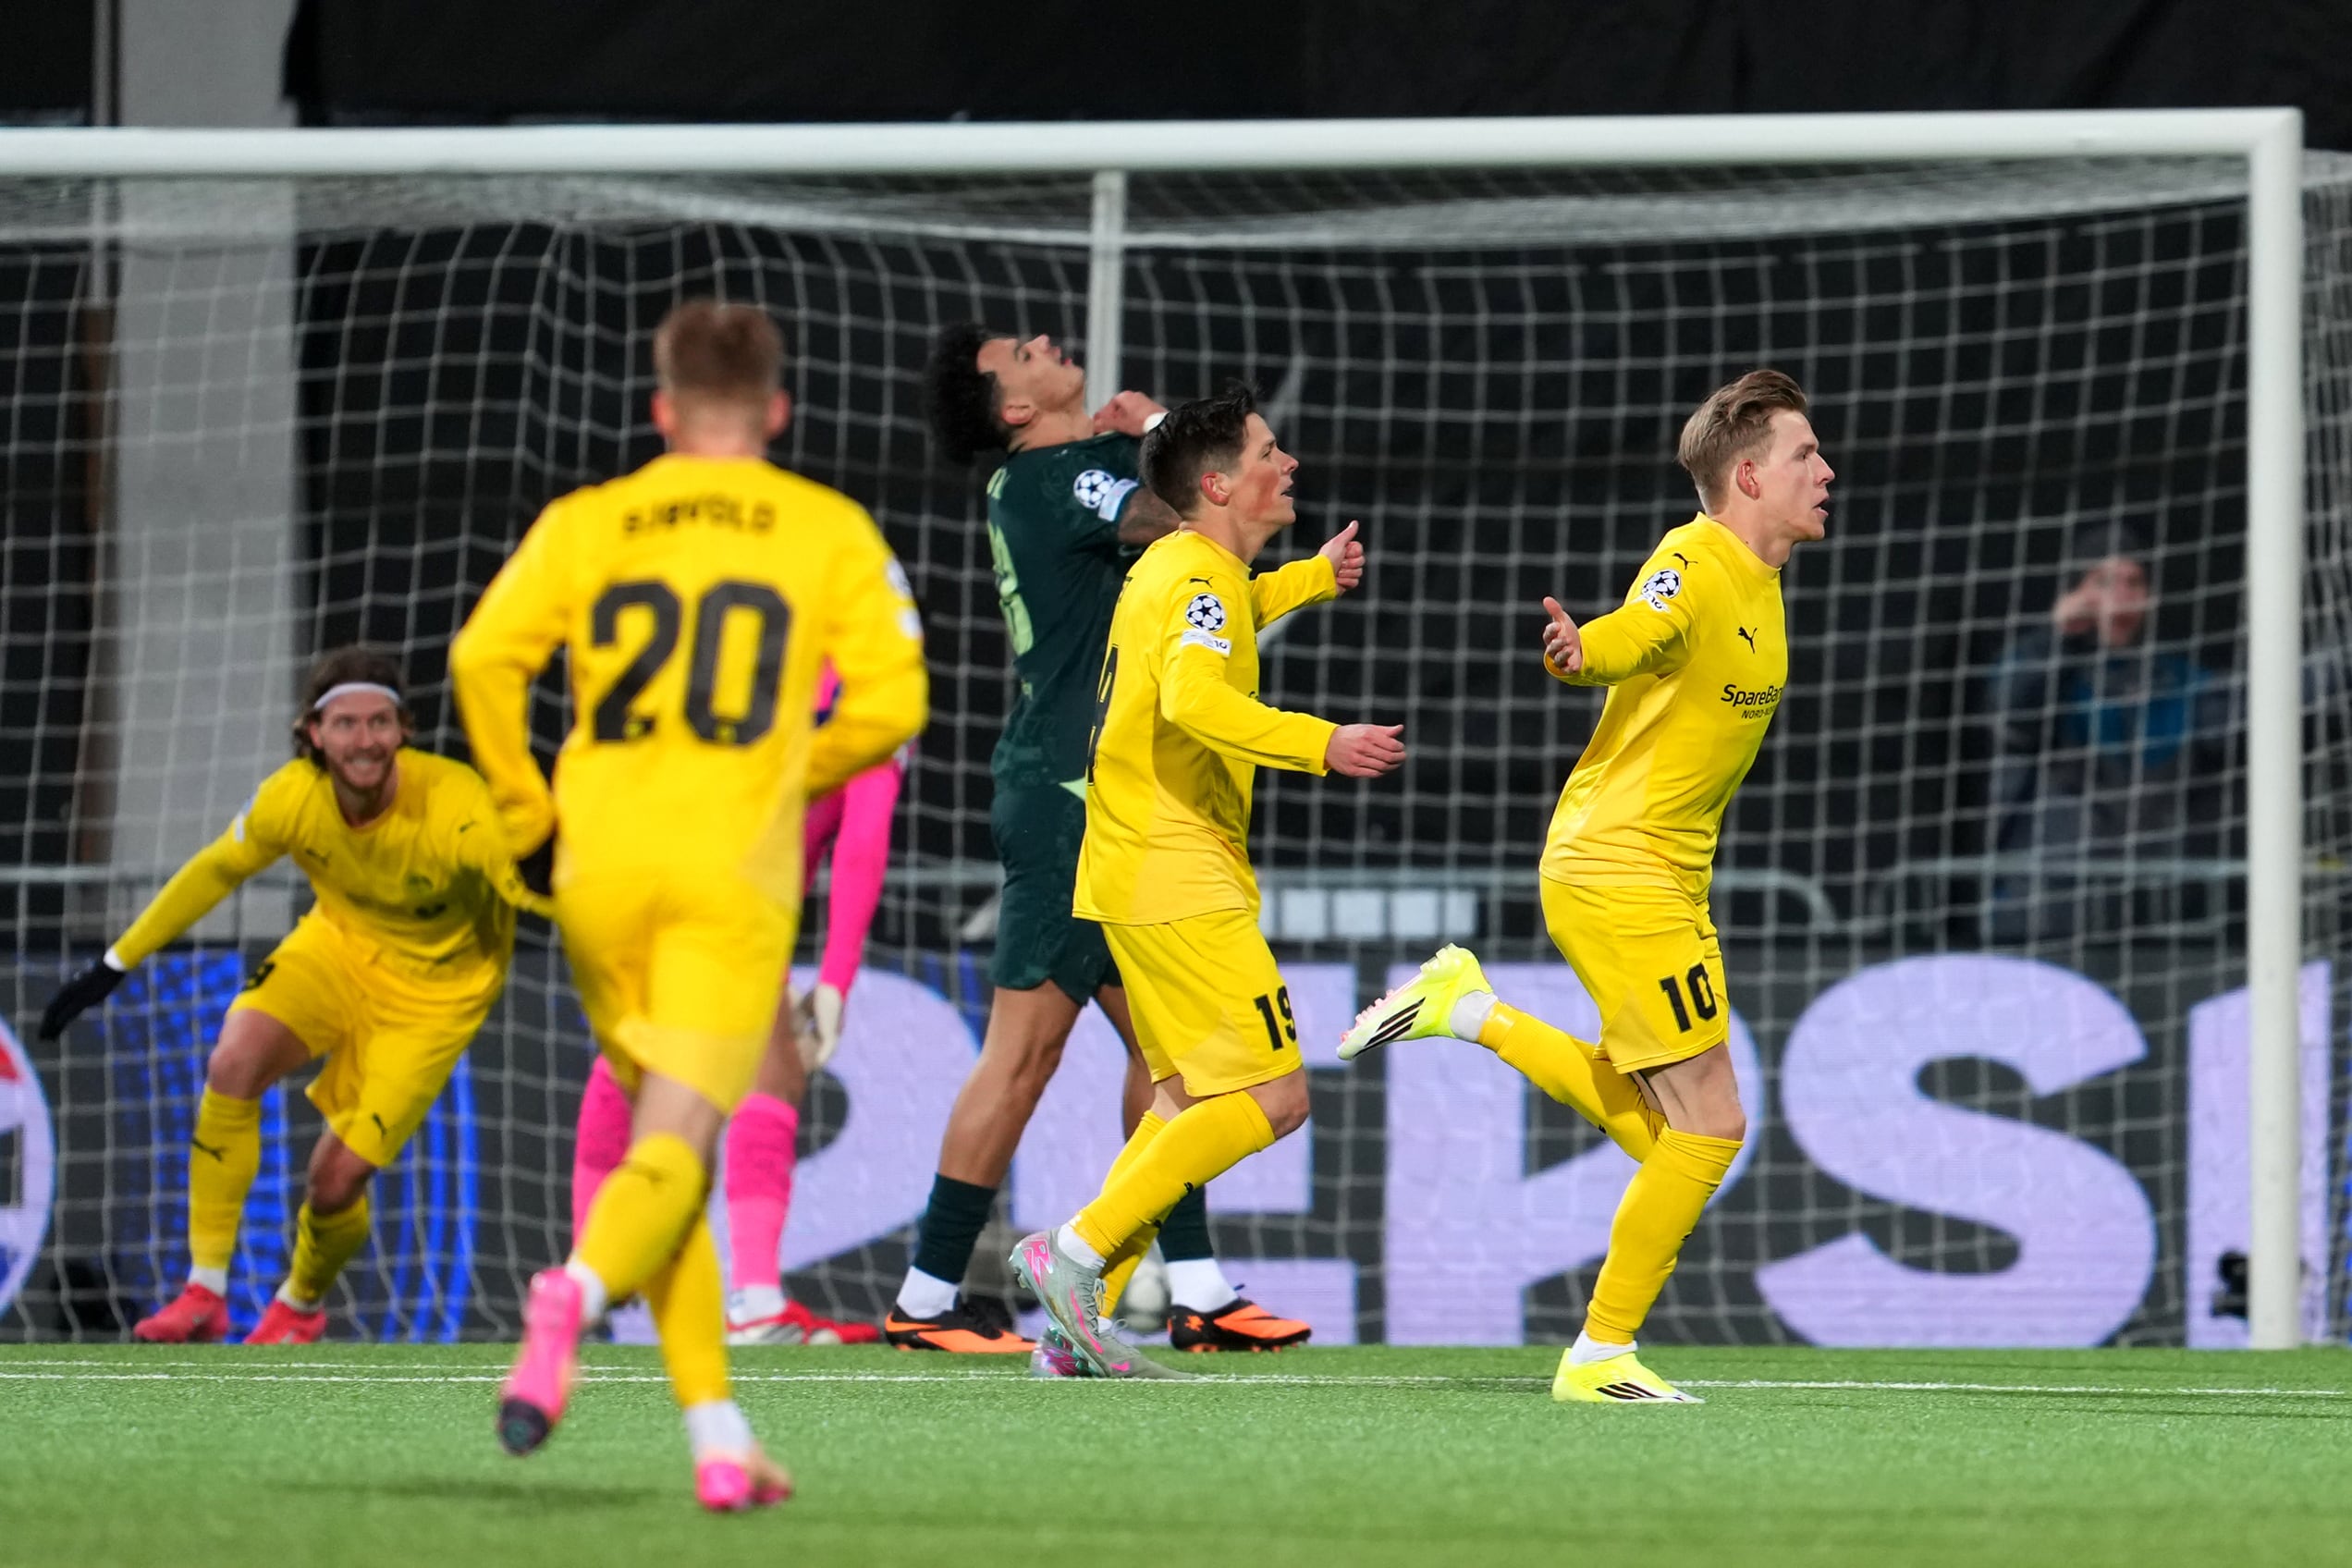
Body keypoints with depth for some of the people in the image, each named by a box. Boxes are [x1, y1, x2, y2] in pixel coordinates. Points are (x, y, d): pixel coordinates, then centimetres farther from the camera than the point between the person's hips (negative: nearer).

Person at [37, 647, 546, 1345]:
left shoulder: (454, 808, -33)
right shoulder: (292, 798, -20)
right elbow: (215, 870, -2)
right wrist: (114, 965, 3)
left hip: (433, 989, -3)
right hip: (340, 945, 3)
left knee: (337, 1177, -9)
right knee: (232, 1062, -24)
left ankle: (301, 1306, 27)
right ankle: (205, 1293, -13)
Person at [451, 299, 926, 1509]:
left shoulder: (585, 523, 9)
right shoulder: (830, 531, 7)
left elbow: (485, 656, -4)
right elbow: (891, 701, -1)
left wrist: (522, 808, 8)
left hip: (603, 868, 2)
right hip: (735, 872, -2)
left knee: (661, 1133, 15)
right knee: (675, 1147, -8)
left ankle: (720, 1441, 9)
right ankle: (574, 1292, -43)